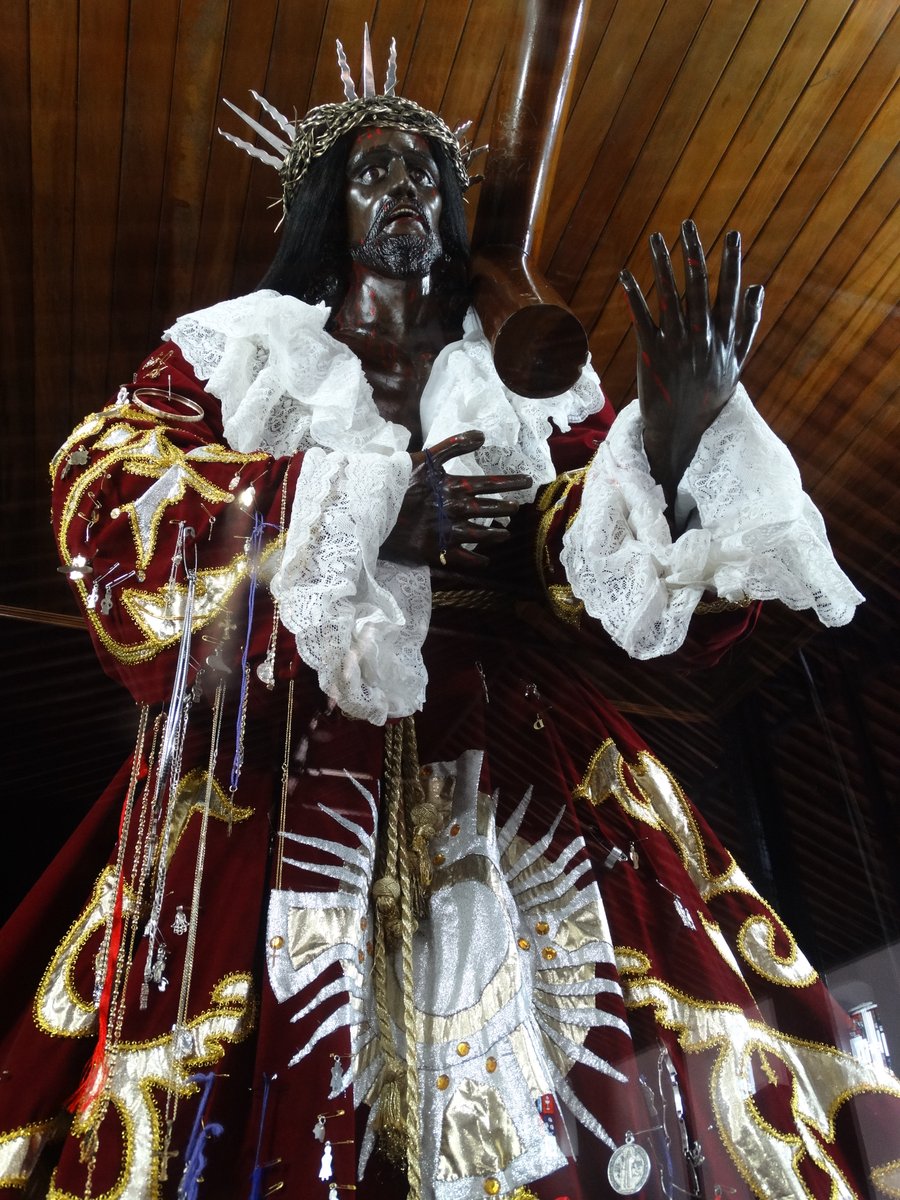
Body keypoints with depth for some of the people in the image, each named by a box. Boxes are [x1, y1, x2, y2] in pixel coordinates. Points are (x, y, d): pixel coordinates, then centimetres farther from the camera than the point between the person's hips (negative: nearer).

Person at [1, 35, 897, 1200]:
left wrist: (673, 435, -14)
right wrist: (363, 516, -14)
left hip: (505, 747, 2)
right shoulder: (238, 348, 13)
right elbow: (107, 498, -4)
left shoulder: (522, 376, 17)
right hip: (287, 750, -1)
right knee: (272, 1097, -10)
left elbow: (623, 571, 6)